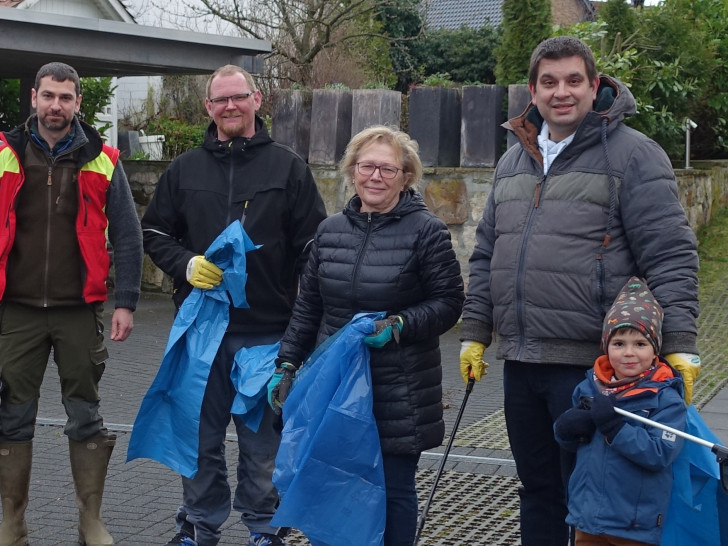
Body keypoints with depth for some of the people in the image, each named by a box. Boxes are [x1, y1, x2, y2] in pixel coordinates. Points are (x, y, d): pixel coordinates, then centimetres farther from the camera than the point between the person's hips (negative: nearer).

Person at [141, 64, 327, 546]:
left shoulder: (288, 167, 3)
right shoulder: (185, 169, 10)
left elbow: (313, 245, 1)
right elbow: (154, 234, 14)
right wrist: (187, 265, -6)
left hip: (267, 330, -2)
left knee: (264, 437, 6)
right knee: (200, 436, 10)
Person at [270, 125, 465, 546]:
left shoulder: (426, 231, -5)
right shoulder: (331, 230, 10)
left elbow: (449, 302, -5)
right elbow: (308, 306, 15)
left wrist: (398, 326, -19)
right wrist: (287, 364, 11)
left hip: (398, 395, -4)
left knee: (394, 490, 3)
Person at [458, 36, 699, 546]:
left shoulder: (632, 154, -6)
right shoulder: (513, 162, 15)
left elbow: (671, 256, -11)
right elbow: (486, 255, 20)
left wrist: (680, 348, -16)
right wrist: (475, 334, 16)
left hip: (591, 364, -6)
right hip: (521, 364, 6)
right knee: (538, 489, 16)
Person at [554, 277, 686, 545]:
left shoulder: (666, 398, -11)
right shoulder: (589, 386, 5)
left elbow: (661, 454, -21)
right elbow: (567, 441, 12)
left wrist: (614, 426, -25)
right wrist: (566, 428, -11)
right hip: (587, 517, 5)